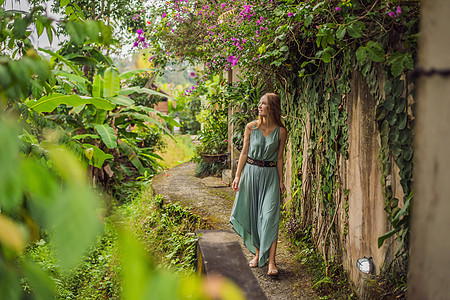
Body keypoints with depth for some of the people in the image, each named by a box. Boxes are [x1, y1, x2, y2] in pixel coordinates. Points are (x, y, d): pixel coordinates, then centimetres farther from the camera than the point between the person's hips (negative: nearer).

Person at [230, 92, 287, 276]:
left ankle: (271, 261, -10)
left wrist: (281, 181, 4)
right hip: (251, 172, 2)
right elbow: (244, 153, 5)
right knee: (252, 215, 7)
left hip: (270, 175, -2)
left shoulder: (281, 131, -2)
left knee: (269, 216, -10)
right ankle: (257, 253, 23)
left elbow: (279, 158, 4)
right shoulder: (251, 127, 1)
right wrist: (237, 176, 1)